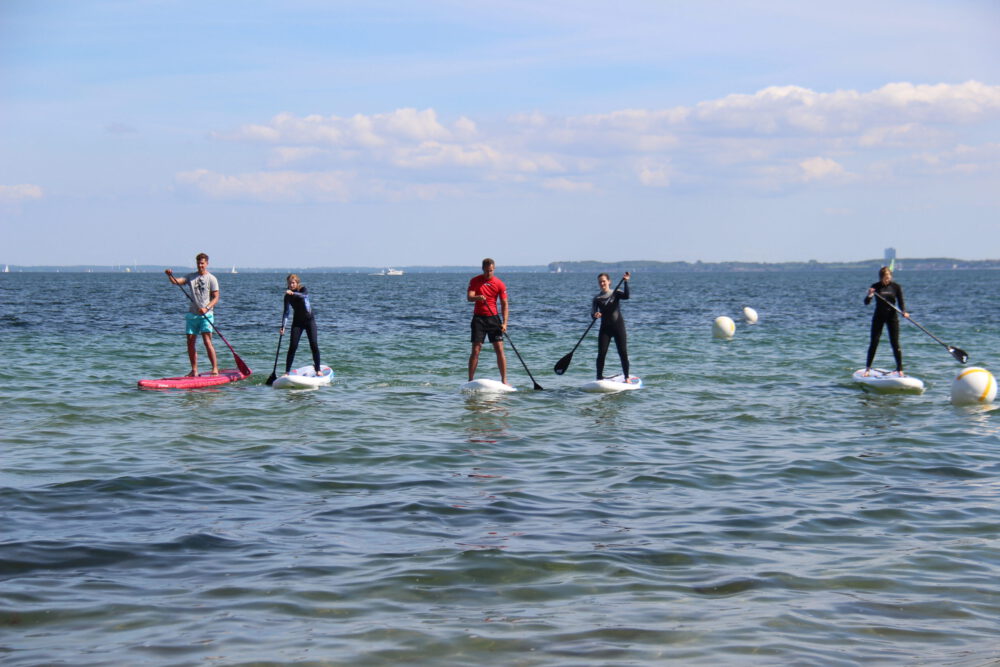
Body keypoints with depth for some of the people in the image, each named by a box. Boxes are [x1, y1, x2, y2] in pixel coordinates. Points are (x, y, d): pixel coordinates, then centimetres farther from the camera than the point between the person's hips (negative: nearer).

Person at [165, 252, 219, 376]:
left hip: (206, 315, -5)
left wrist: (206, 308, -20)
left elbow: (216, 298, -5)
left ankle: (215, 368, -10)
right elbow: (176, 281, -2)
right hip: (192, 314, 5)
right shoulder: (191, 277, 11)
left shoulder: (212, 279, -1)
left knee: (207, 341, -14)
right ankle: (194, 370, 11)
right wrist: (170, 275, -23)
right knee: (190, 342, 3)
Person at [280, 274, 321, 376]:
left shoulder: (303, 289, -10)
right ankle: (287, 372, -5)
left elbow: (305, 295, -34)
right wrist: (283, 326, -22)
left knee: (314, 345, -8)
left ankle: (318, 370, 3)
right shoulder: (288, 296, -5)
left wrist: (293, 293, -50)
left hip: (309, 320, -1)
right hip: (297, 322, 1)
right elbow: (286, 312, -10)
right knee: (292, 346, -8)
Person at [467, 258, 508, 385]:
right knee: (475, 350, -5)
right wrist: (478, 297, -34)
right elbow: (469, 297, -11)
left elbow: (504, 304, 1)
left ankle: (504, 380, 2)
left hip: (493, 318, 1)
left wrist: (504, 323, -10)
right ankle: (470, 380, 0)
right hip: (479, 318, -1)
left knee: (500, 349, -3)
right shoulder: (475, 281, 1)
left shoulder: (499, 284, 1)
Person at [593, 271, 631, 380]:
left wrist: (626, 282, -27)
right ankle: (599, 378, 0)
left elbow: (626, 296, -18)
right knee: (601, 354, -7)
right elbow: (593, 312, -6)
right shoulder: (597, 298, 5)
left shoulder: (616, 293, 2)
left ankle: (627, 377, 6)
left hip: (618, 326, -1)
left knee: (623, 353, -2)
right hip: (605, 327, 1)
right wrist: (595, 315, -29)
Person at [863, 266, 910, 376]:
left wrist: (904, 312, -22)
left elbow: (901, 302, -2)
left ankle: (900, 369, 3)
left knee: (895, 343, -3)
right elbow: (866, 303, -9)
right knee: (874, 342, -1)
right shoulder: (875, 287, -4)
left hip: (892, 316, 0)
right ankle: (867, 368, 10)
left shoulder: (896, 287, -2)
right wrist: (869, 295, -30)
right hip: (878, 317, 0)